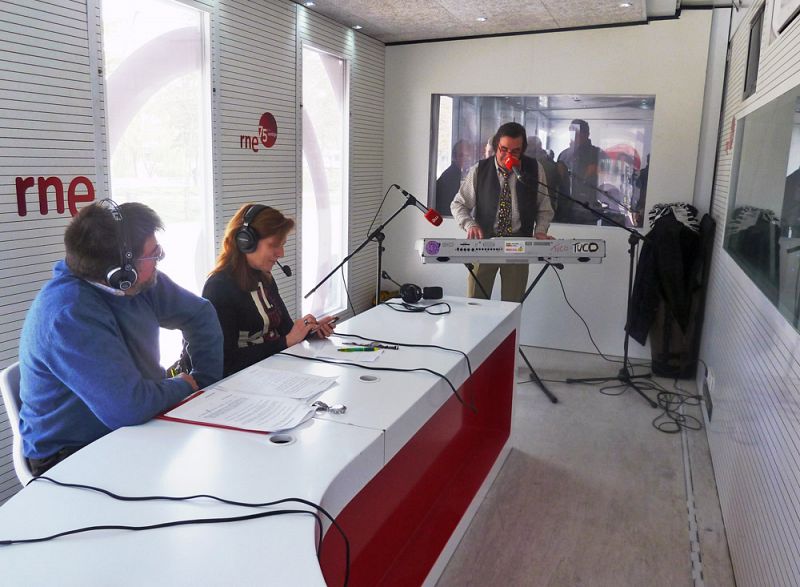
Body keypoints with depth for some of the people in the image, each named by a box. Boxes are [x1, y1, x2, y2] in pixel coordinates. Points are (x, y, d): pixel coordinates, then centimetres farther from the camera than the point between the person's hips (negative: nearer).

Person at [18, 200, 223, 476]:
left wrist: (207, 381, -1)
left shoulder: (139, 282, -5)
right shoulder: (70, 315, -29)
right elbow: (128, 407, -35)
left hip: (137, 426, 7)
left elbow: (200, 315, 9)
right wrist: (185, 386, -16)